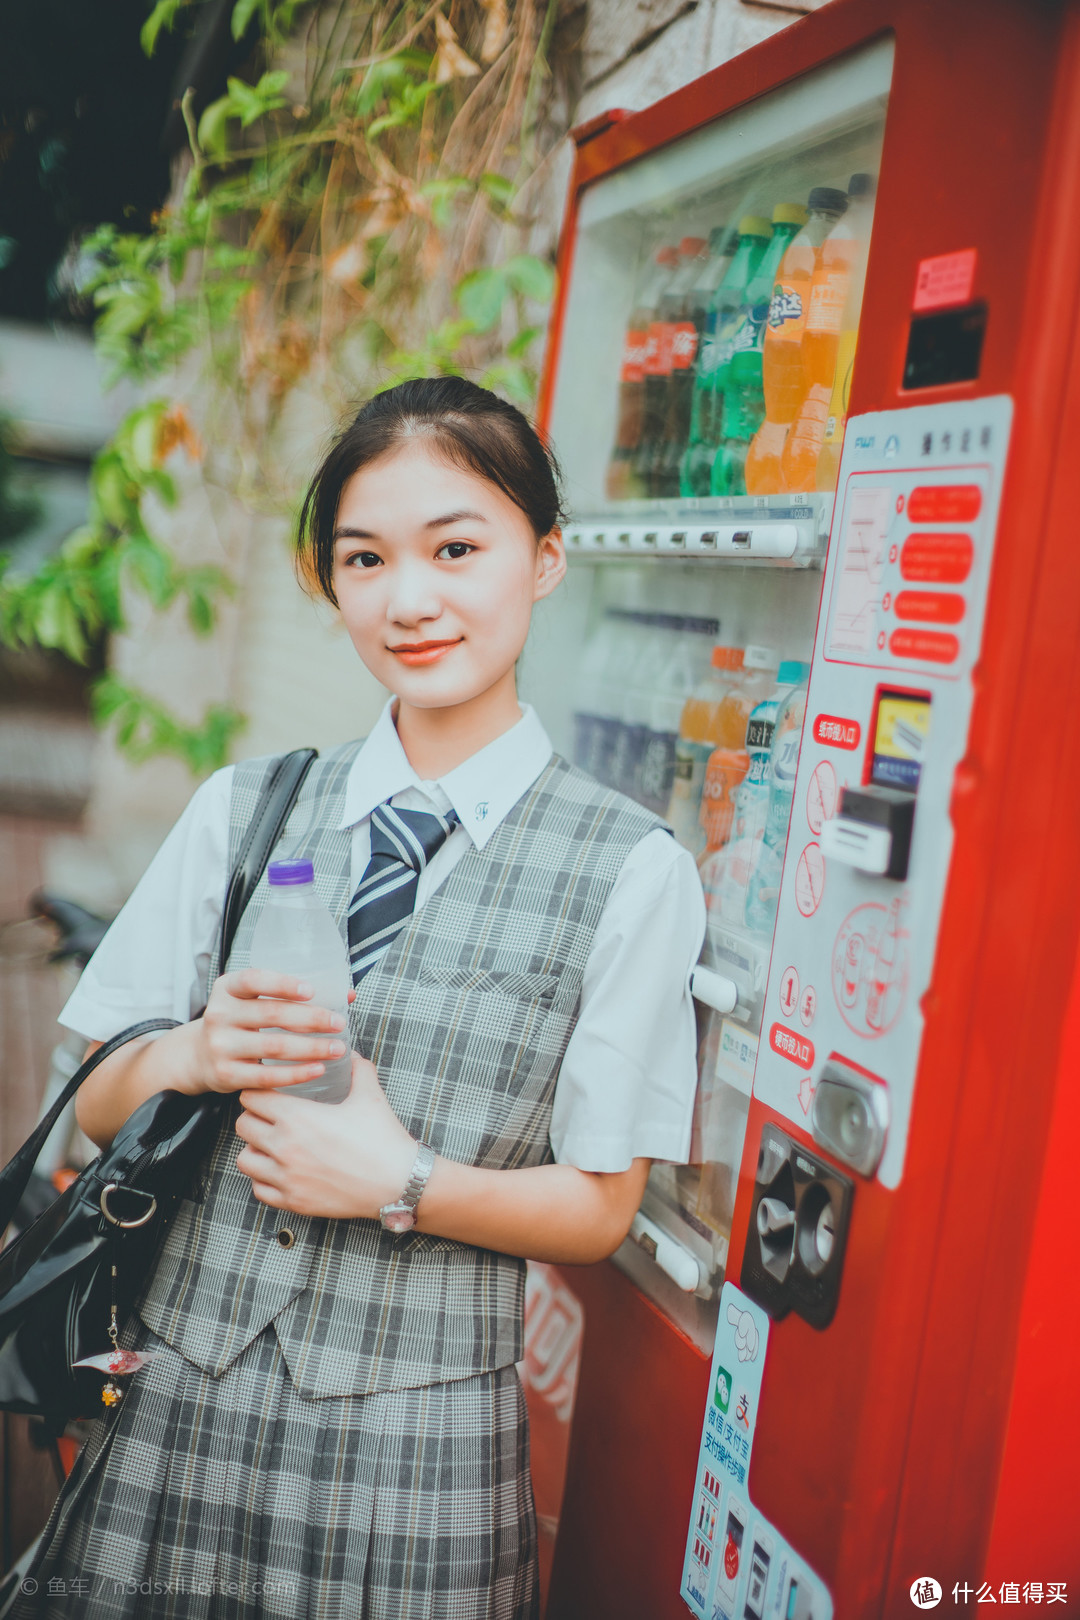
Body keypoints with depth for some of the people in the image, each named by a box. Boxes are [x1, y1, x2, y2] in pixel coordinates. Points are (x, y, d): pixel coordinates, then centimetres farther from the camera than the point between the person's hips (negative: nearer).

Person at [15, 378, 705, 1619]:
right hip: (175, 1398, 3)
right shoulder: (239, 811, 2)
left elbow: (597, 1210, -3)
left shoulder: (632, 871, -8)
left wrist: (405, 1180, -18)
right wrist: (197, 1054, -14)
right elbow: (93, 1105, 7)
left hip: (413, 1439, -2)